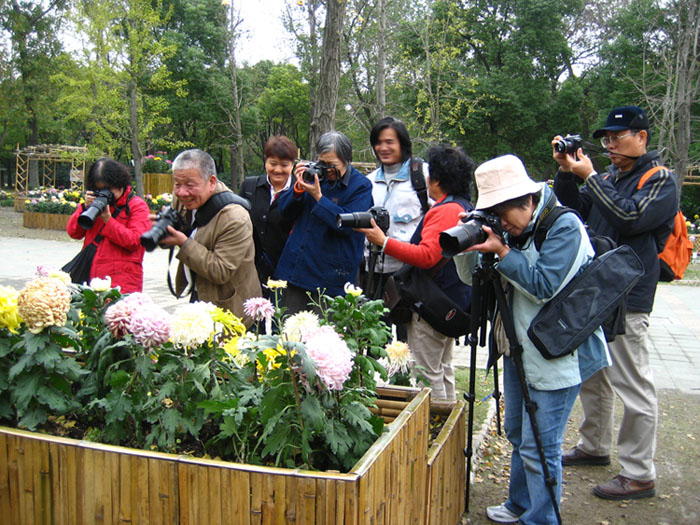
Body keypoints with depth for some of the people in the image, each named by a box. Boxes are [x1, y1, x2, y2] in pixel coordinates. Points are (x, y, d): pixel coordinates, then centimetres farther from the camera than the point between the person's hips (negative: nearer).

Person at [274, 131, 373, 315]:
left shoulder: (361, 186, -4)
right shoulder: (313, 173, 10)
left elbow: (348, 223, -18)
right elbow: (286, 212, 11)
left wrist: (318, 197, -19)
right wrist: (299, 188, -7)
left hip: (330, 277, -5)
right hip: (295, 268, 5)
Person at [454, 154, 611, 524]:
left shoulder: (565, 225, -15)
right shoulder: (514, 230, 6)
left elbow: (544, 286, -22)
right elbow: (474, 278, 7)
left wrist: (502, 252, -22)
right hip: (520, 348, 9)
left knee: (539, 445, -3)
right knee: (517, 433, 21)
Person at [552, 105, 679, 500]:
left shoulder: (661, 180, -6)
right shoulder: (610, 177, 15)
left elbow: (630, 218, -21)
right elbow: (574, 209, 13)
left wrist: (589, 176, -17)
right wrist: (566, 171, 0)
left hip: (627, 299, -8)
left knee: (633, 385, -3)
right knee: (592, 375, 18)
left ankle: (640, 475, 6)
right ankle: (595, 447, 35)